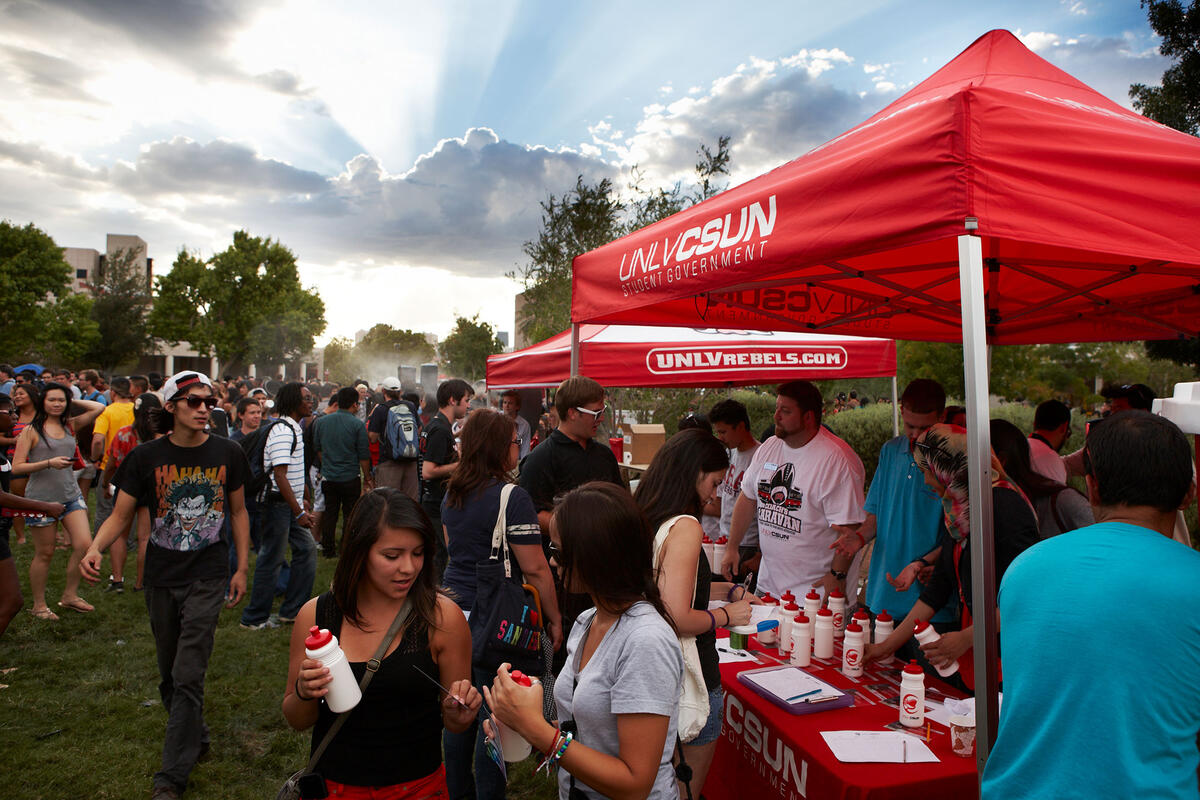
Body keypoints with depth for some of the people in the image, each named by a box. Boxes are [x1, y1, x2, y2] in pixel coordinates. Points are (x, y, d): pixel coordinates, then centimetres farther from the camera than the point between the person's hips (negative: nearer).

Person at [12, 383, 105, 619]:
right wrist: (49, 463, -19)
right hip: (42, 498, -4)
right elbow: (16, 467, -8)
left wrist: (72, 402, 6)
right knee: (44, 553, 5)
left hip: (71, 495, 4)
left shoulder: (70, 426, 9)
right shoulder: (31, 431, -3)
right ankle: (39, 605, 21)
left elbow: (98, 408, 5)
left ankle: (70, 595, 14)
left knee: (84, 544, -4)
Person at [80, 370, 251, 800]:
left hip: (207, 576, -2)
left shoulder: (227, 453, -3)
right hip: (161, 576, 2)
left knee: (188, 676, -6)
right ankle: (196, 737, 39)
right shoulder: (147, 457, -5)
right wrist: (95, 548, -23)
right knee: (169, 674, 16)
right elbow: (120, 515, -2)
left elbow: (238, 512, 7)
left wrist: (242, 568, 5)